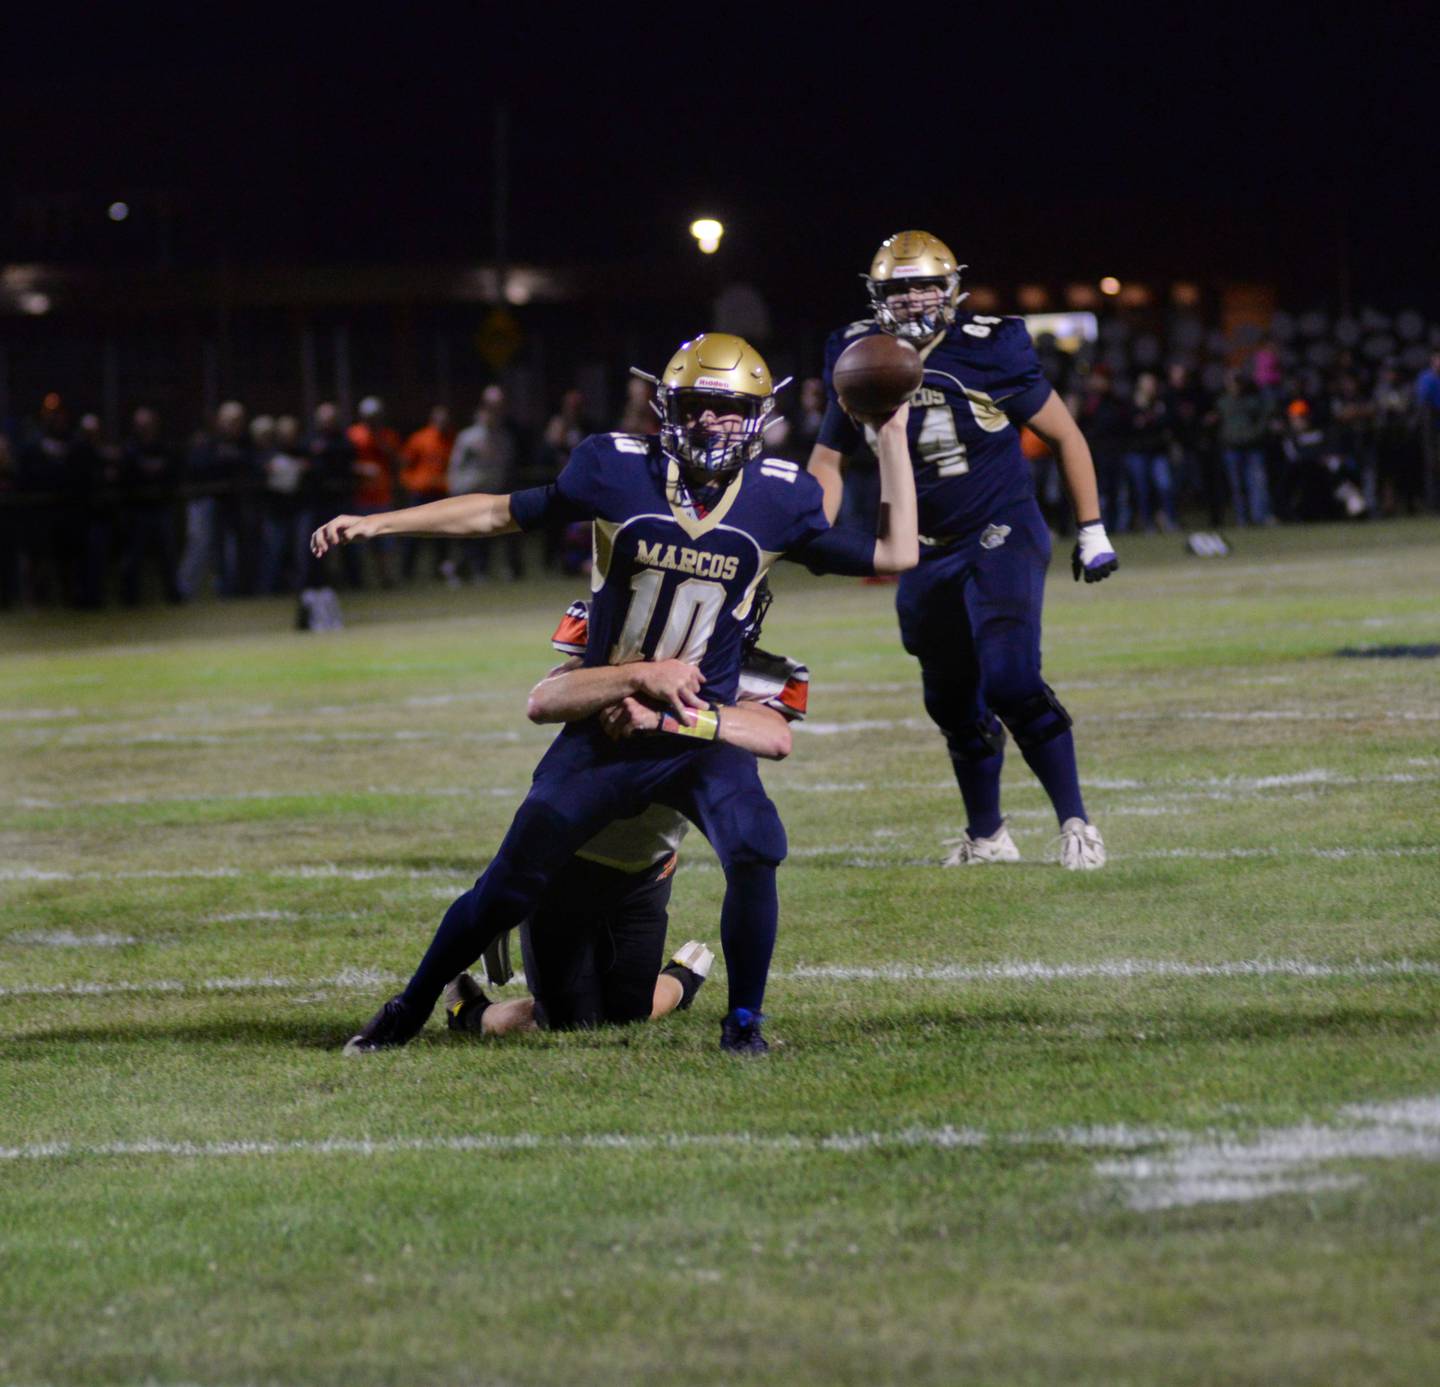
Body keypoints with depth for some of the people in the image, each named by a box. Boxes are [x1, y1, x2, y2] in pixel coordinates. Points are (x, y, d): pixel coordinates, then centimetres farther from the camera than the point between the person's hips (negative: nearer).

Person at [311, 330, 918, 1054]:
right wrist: (379, 523, 0)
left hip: (702, 732, 0)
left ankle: (743, 1020, -6)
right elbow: (504, 513, 2)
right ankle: (410, 1008, 24)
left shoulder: (778, 498, -5)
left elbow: (895, 554, 3)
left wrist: (893, 441, -3)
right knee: (511, 884, 2)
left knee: (754, 855, -26)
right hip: (603, 733, 0)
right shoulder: (618, 470, -8)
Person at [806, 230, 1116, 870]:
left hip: (1001, 535, -5)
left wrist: (1092, 530, -3)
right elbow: (828, 460, 10)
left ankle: (1075, 823, -10)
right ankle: (987, 837, 30)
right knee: (952, 701, 12)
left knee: (1011, 683, -20)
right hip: (927, 552, 5)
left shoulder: (989, 351, -15)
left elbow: (1064, 436, -3)